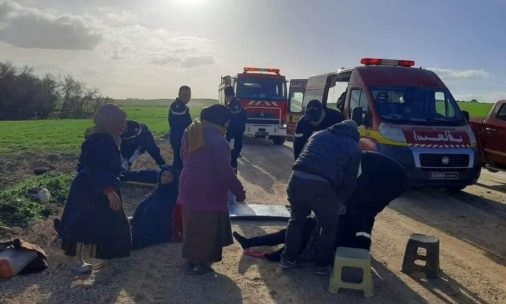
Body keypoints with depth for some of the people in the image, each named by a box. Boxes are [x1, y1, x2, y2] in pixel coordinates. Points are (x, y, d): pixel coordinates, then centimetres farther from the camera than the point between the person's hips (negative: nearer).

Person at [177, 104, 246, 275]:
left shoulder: (191, 132, 4)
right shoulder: (216, 140, -22)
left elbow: (184, 157, 15)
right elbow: (224, 171, -22)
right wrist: (239, 191, -12)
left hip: (189, 185, 8)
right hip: (209, 191, -8)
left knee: (192, 223, 20)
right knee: (206, 228, 6)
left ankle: (191, 258, 34)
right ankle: (200, 263, 17)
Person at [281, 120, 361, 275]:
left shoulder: (319, 134, 28)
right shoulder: (354, 147, 17)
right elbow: (350, 181, 13)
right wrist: (340, 201, 28)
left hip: (297, 179, 4)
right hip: (322, 186, -4)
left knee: (297, 219, 27)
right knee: (329, 226, 22)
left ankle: (288, 258, 35)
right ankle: (322, 264, 31)